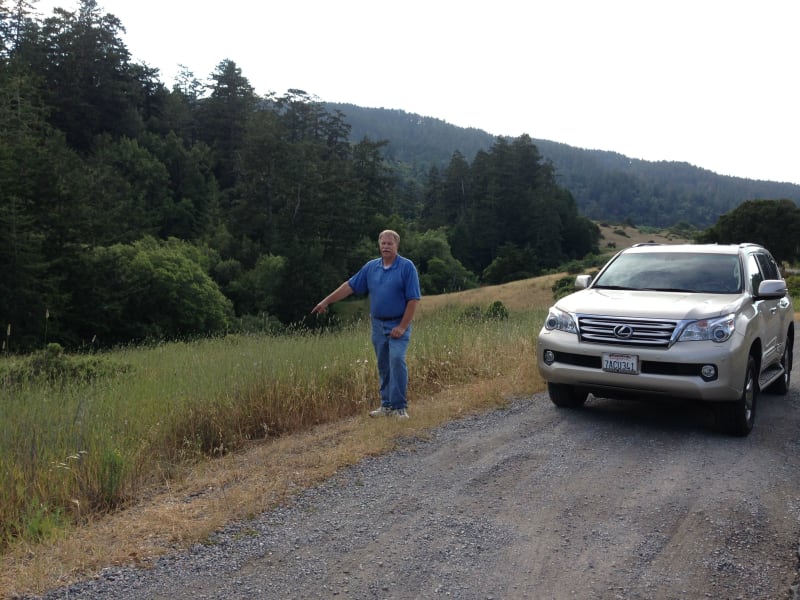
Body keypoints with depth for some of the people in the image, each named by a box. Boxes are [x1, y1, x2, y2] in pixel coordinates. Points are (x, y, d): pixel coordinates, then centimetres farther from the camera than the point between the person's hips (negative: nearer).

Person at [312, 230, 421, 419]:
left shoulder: (407, 267, -8)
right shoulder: (371, 267, 8)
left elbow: (413, 299, -11)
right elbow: (350, 286, 11)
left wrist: (403, 326, -16)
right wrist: (326, 301, 7)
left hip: (398, 325, -5)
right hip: (378, 324, 5)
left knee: (397, 361, -17)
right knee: (383, 367, 9)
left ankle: (400, 406, -12)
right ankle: (387, 405, 17)